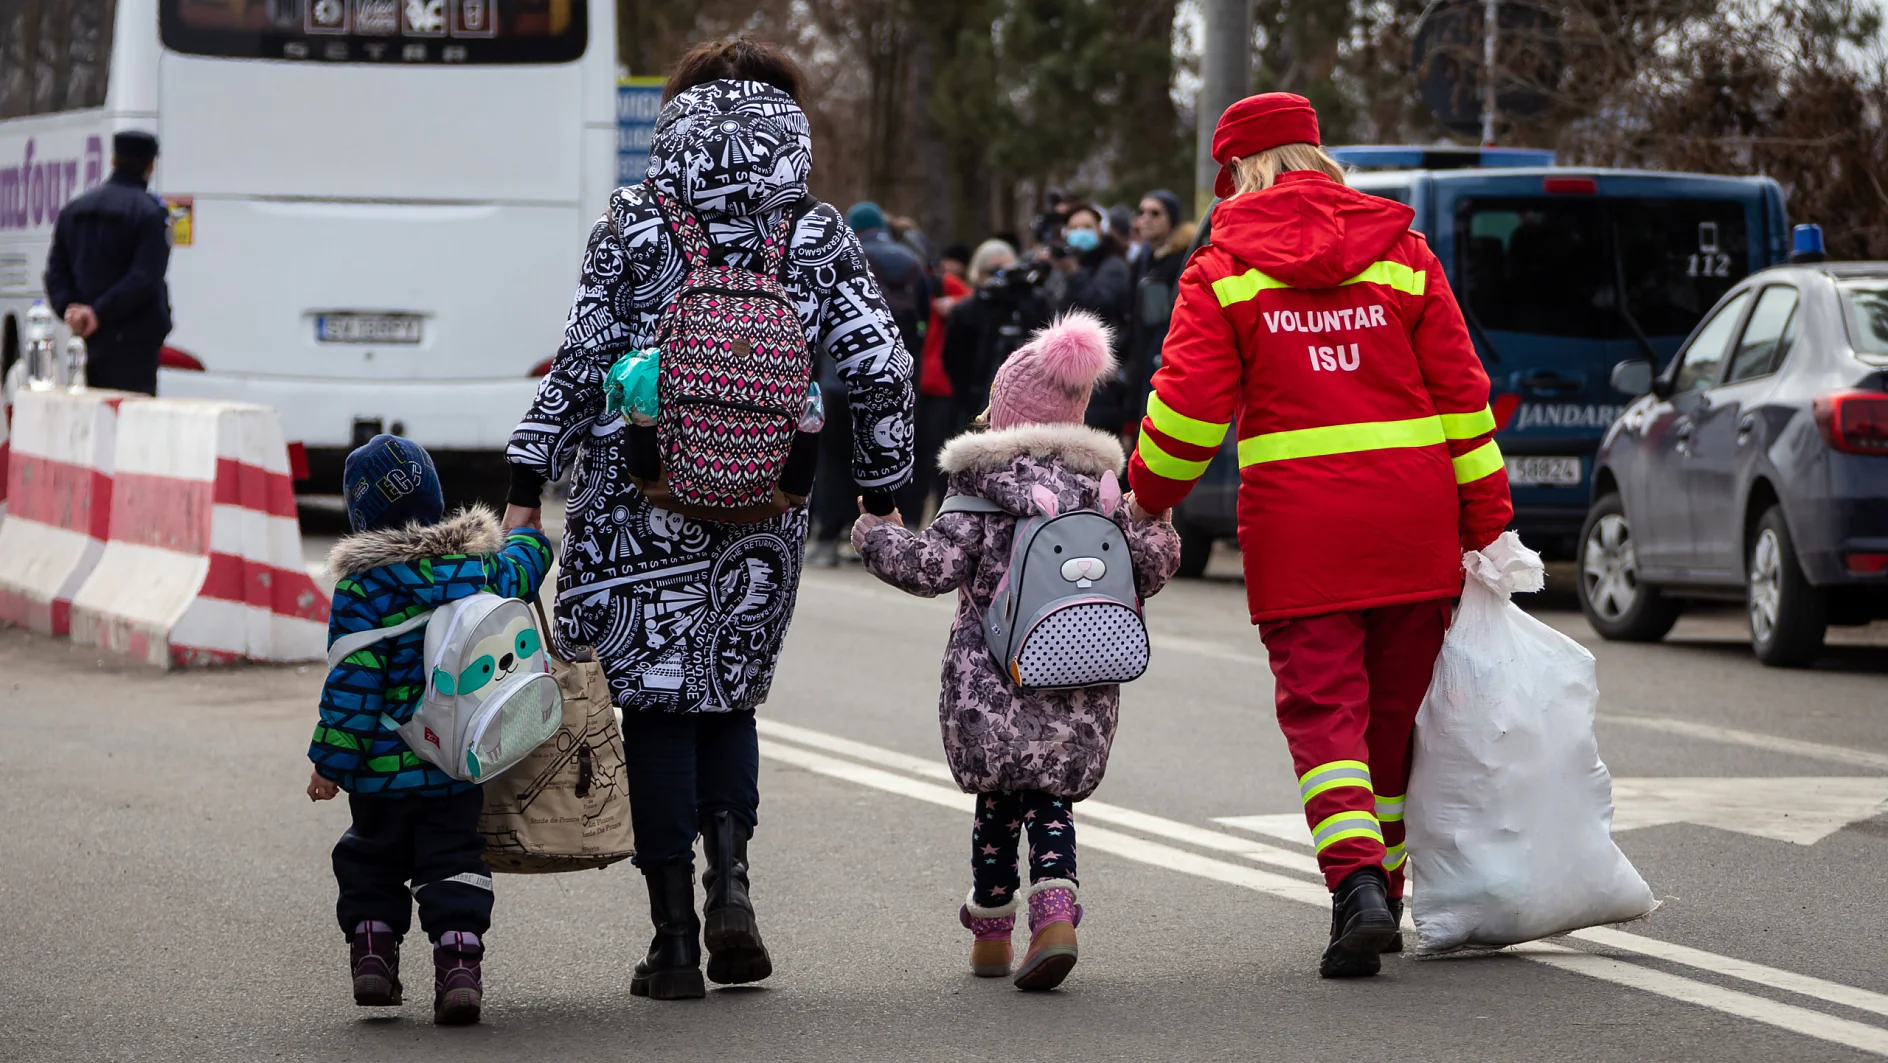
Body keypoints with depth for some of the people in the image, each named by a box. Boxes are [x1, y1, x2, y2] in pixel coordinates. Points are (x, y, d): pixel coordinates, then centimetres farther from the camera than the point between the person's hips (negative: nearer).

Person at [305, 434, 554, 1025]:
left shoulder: (361, 589, -15)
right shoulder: (478, 568, -2)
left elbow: (352, 685, -16)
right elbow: (522, 571, 21)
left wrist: (331, 762, -11)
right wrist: (528, 535, 44)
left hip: (382, 769, -3)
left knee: (372, 861, 18)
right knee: (453, 863, 7)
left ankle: (371, 949, 15)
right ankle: (459, 962, -7)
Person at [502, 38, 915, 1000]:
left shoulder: (634, 227, -2)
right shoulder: (817, 237, 3)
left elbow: (580, 363, -3)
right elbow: (881, 369, 0)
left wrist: (527, 488, 2)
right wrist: (881, 493, 10)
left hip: (642, 501, -2)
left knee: (657, 704, 5)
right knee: (729, 694, 19)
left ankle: (674, 937, 3)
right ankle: (729, 879, -1)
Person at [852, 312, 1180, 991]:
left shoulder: (983, 485, -5)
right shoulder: (1100, 485, 8)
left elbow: (934, 567, -10)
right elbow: (1151, 563, 8)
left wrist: (878, 537, 7)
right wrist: (1158, 532, 31)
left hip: (993, 683, -3)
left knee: (998, 802, 9)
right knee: (1052, 802, 9)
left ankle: (990, 933, 17)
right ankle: (1055, 913, -12)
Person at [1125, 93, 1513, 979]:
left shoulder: (1223, 271, 1)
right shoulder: (1401, 254, 9)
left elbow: (1188, 407, -4)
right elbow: (1461, 392, 6)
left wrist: (1146, 498, 13)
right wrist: (1486, 521, 10)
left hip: (1298, 526, -3)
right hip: (1412, 522, 3)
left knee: (1322, 707, -3)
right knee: (1396, 708, 13)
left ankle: (1356, 882, -23)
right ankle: (1384, 893, 22)